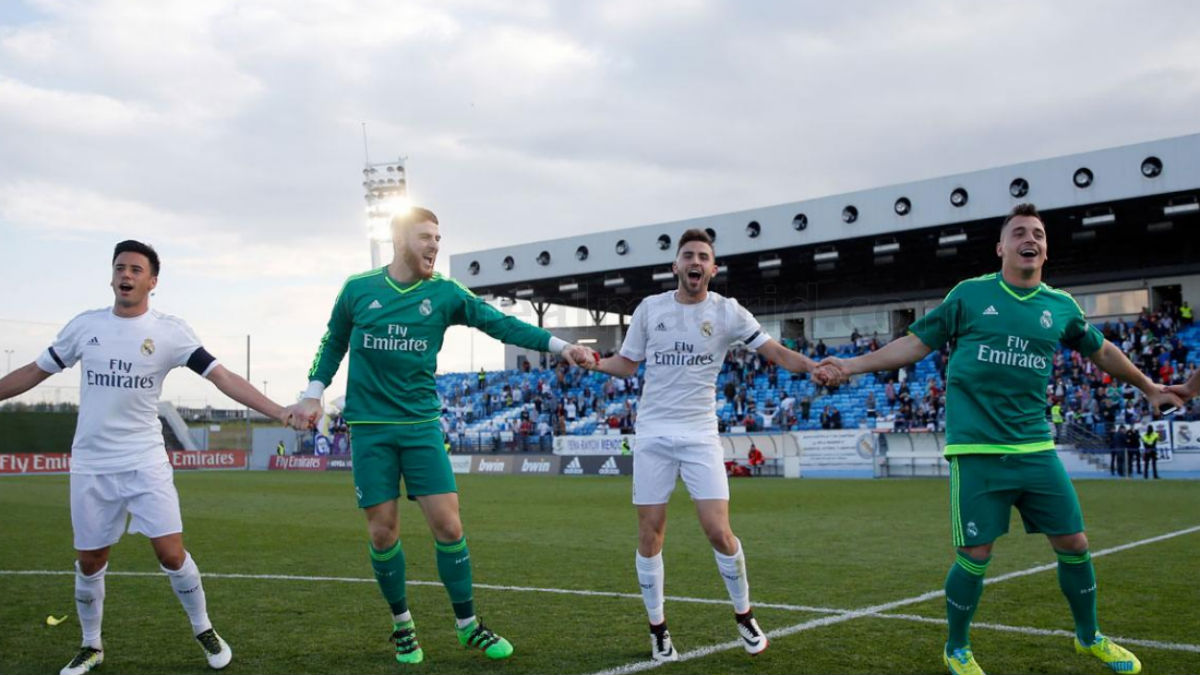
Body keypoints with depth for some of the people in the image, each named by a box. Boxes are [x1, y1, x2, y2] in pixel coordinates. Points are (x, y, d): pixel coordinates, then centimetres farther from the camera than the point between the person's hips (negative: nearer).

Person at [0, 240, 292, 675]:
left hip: (145, 462, -2)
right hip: (90, 465, 2)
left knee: (171, 553, -7)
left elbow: (223, 377, -12)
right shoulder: (84, 325, 2)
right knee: (89, 561, 9)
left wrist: (279, 412, -22)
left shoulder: (169, 331, -6)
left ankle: (204, 631, 15)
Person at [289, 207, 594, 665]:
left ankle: (468, 625, 13)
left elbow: (500, 323, -7)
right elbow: (333, 343, 14)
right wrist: (313, 393, 6)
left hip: (421, 425, 0)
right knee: (383, 533, 2)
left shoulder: (444, 293, 0)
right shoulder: (357, 289, 1)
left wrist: (558, 345, -17)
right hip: (370, 428, 0)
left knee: (448, 525, -4)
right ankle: (402, 625, 23)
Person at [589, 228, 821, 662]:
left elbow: (779, 354, -4)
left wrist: (816, 367, -22)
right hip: (652, 435, 1)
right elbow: (626, 364, 10)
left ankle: (744, 617, 17)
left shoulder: (727, 312, -1)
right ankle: (658, 629, 17)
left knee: (719, 532, -7)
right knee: (650, 536, 1)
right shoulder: (649, 309, 3)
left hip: (701, 436, -1)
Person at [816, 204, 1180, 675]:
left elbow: (1103, 351, 25)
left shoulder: (1061, 306, 8)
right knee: (975, 556, -3)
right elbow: (916, 343, 3)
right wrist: (854, 365, -4)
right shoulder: (970, 294, 0)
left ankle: (1089, 637, 34)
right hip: (977, 452, -4)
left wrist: (1149, 388, 33)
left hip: (1035, 449, 4)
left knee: (1073, 543, 8)